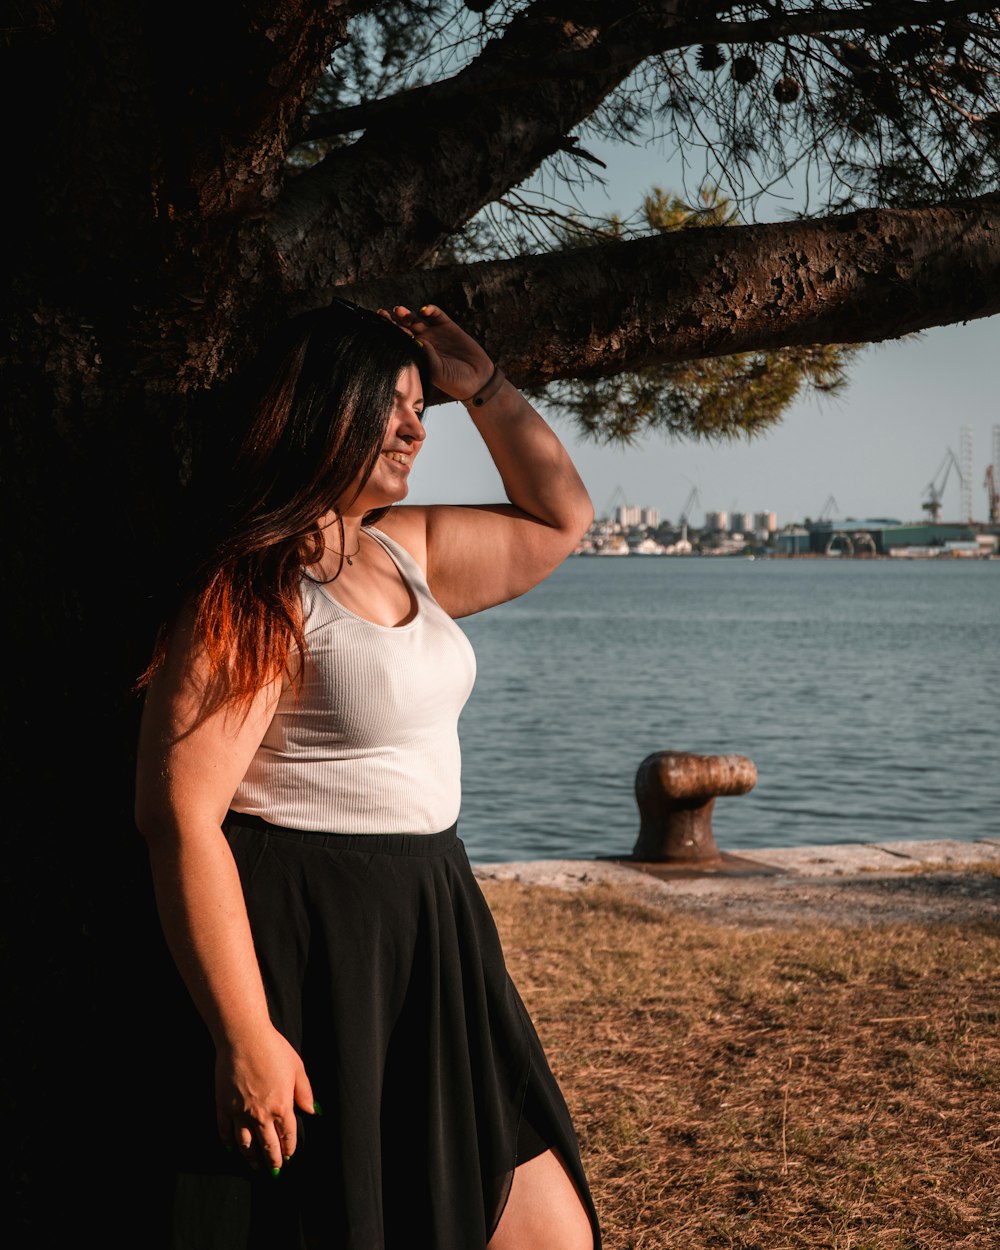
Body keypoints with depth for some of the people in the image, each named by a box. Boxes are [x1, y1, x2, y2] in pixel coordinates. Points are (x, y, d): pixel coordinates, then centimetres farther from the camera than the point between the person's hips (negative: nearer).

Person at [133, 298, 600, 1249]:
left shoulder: (402, 549, 9)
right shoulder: (253, 593, -16)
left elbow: (557, 520, 23)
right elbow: (180, 818, -21)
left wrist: (482, 385, 10)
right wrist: (244, 1037, -23)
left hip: (428, 931, 9)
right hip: (315, 955, -9)